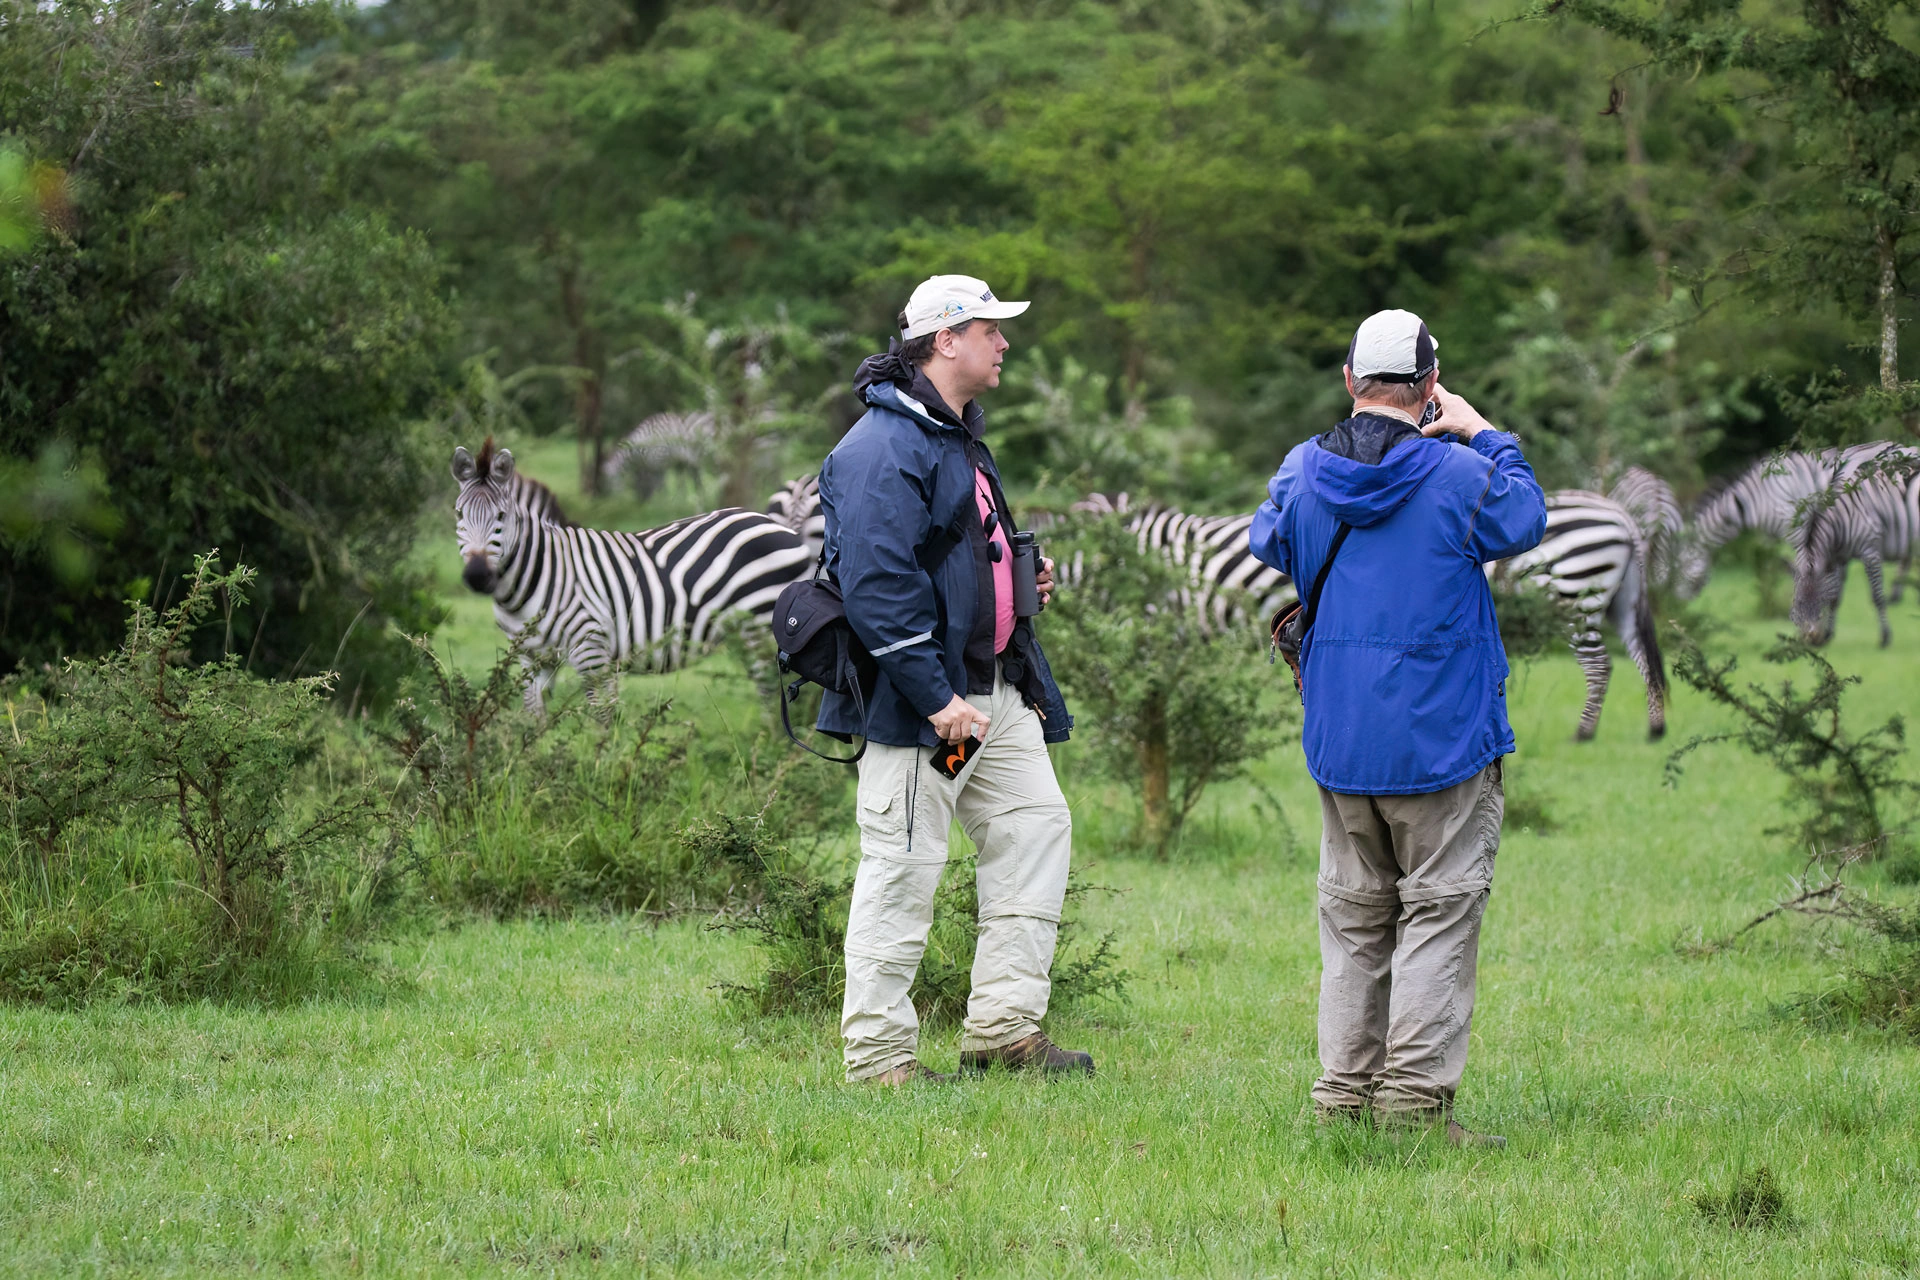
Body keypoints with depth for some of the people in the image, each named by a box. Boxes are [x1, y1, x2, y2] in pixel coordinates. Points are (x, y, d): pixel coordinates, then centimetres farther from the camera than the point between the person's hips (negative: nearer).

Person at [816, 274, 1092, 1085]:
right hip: (919, 695, -10)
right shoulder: (886, 446, -16)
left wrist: (1022, 577, 12)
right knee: (904, 866, -6)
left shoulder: (958, 437, 18)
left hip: (993, 687, 10)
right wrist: (937, 699, -25)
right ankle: (878, 1056, 0)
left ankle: (1004, 1028, 15)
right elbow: (877, 585, -24)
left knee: (1035, 826, 9)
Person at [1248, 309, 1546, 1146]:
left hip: (1338, 734, 5)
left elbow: (1267, 543, 21)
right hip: (1441, 733, -5)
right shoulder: (1458, 475, -13)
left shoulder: (1303, 472, 0)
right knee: (1439, 911, -1)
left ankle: (1345, 1092, 11)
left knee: (1353, 916, 13)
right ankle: (1414, 1094, -8)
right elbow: (1525, 520, 7)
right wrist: (1486, 436, 18)